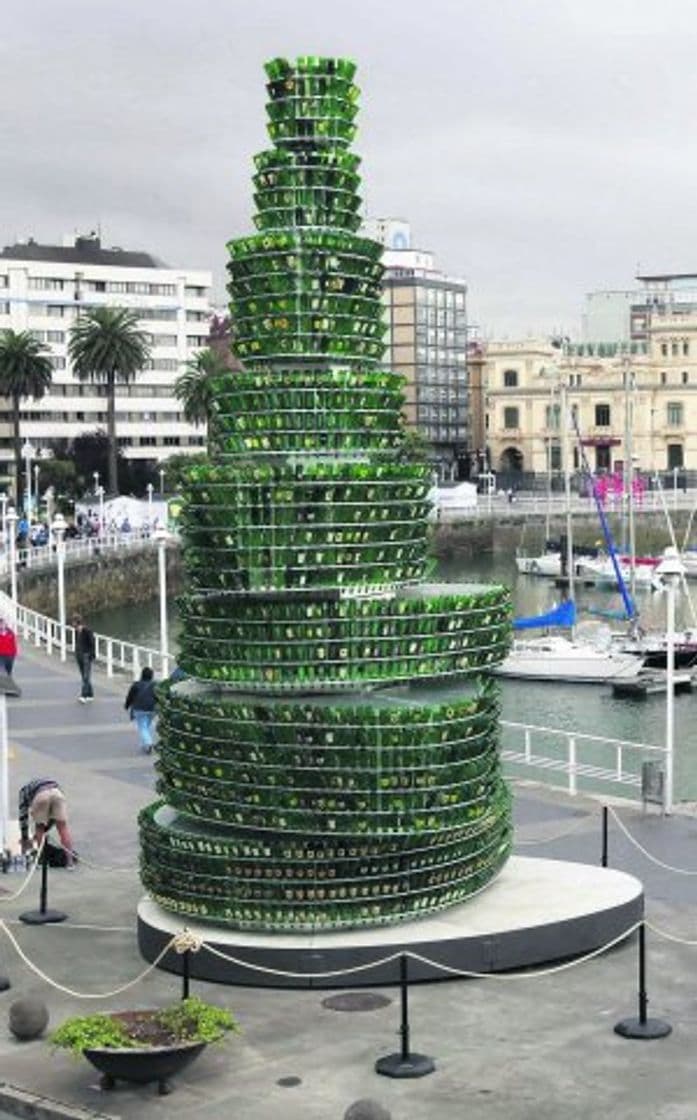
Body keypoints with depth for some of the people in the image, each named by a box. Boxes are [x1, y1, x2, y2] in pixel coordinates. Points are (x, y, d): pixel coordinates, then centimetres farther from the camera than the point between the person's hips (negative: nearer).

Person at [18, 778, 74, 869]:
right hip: (57, 791, 3)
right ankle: (70, 861, 2)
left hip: (41, 795, -3)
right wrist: (41, 833, 50)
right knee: (62, 826, 8)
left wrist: (25, 839, 35)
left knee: (39, 827, 19)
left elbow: (23, 815, 29)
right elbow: (55, 816, 44)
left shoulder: (24, 790, 36)